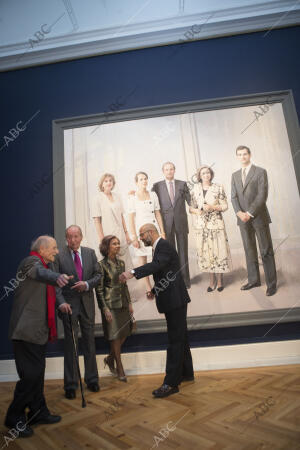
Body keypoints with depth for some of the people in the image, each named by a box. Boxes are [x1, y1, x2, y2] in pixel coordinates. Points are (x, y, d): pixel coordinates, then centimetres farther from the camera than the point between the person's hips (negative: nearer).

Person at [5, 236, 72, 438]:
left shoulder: (44, 265, 17)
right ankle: (14, 418, 15)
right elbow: (40, 273, -39)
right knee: (31, 374, -4)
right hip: (27, 330, -10)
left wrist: (59, 304, 6)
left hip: (39, 330, 10)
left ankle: (38, 412, 32)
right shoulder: (31, 261, -14)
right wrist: (58, 277, -60)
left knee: (37, 373, 18)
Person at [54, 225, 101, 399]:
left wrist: (87, 284, -12)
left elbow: (98, 275, 7)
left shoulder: (90, 253, 4)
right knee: (70, 343, 5)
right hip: (69, 304, -3)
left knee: (89, 342, 13)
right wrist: (61, 302, -16)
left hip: (87, 303, 3)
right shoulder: (59, 256, -7)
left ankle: (92, 379, 30)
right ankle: (71, 384, 21)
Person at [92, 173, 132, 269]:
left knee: (124, 263, 3)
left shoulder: (117, 197, 12)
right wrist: (101, 239, -11)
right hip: (107, 236, -4)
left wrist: (126, 233, 10)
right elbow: (96, 220, -5)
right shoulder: (98, 198, -1)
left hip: (121, 236, 4)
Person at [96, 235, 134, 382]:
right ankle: (120, 368, 20)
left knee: (124, 333, 10)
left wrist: (129, 302, 12)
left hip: (123, 303, 6)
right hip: (111, 304, -6)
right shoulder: (102, 265, -11)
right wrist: (105, 308, -14)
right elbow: (99, 289, -10)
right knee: (115, 336, 3)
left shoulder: (121, 262, 8)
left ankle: (110, 358, 34)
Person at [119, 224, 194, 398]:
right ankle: (186, 373, 34)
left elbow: (156, 264, -33)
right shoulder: (160, 247, 16)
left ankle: (171, 383, 2)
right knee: (180, 338, 19)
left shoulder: (164, 245, -14)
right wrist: (155, 290, 16)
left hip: (176, 300, -10)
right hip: (173, 300, 10)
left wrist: (132, 272, -42)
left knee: (176, 340, -4)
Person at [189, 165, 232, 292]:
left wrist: (212, 207, -15)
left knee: (218, 251, -1)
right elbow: (190, 206, 9)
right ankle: (212, 281, 20)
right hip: (201, 226, 2)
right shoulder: (195, 189, 7)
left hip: (216, 224, -2)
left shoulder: (218, 188, 1)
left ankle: (219, 280, 15)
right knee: (205, 252, 5)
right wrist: (196, 211, -11)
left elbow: (225, 206, 0)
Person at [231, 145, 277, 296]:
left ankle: (271, 283, 8)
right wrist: (239, 212, -9)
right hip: (243, 218, 5)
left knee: (266, 251, 0)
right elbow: (234, 197, 8)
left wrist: (250, 213, -15)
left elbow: (262, 195, -9)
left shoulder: (260, 172, 0)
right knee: (249, 250, 10)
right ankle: (253, 280, 20)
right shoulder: (235, 175, 15)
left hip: (259, 217, -4)